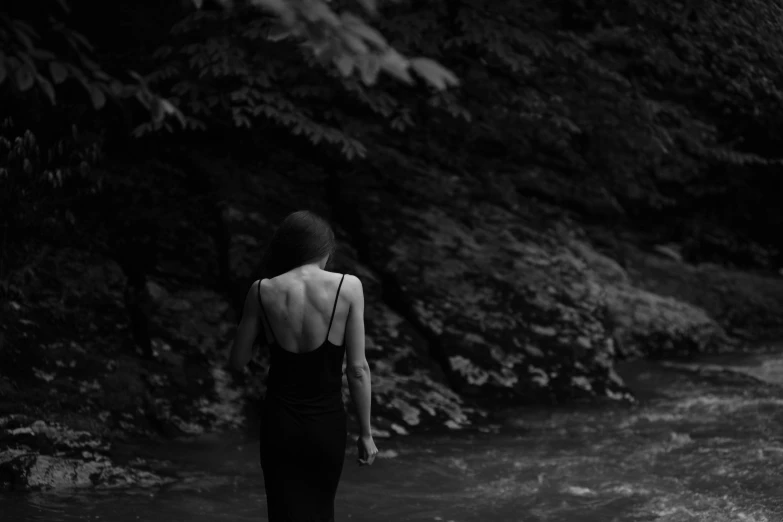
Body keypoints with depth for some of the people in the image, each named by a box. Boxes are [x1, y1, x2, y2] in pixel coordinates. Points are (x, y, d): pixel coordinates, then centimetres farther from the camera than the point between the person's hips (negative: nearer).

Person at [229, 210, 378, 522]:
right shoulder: (348, 287, -10)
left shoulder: (263, 291, -6)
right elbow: (357, 369, -9)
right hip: (327, 424, 0)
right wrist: (366, 433, 0)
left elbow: (237, 361, 1)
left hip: (279, 423, 0)